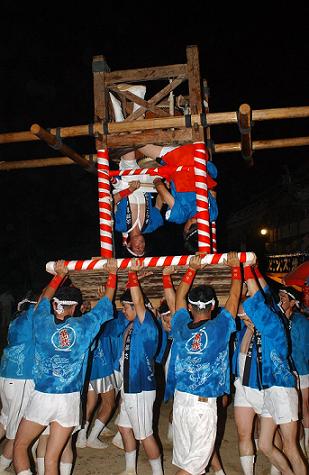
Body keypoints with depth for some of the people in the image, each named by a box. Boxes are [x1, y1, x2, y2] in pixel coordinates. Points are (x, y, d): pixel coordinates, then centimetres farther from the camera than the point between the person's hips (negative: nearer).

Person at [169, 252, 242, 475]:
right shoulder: (219, 328, -12)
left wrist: (192, 268, 16)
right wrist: (235, 266, 12)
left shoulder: (180, 328, -2)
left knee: (183, 455, 15)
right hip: (204, 404, -5)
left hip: (180, 398, 5)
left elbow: (179, 295, 14)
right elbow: (234, 296, 1)